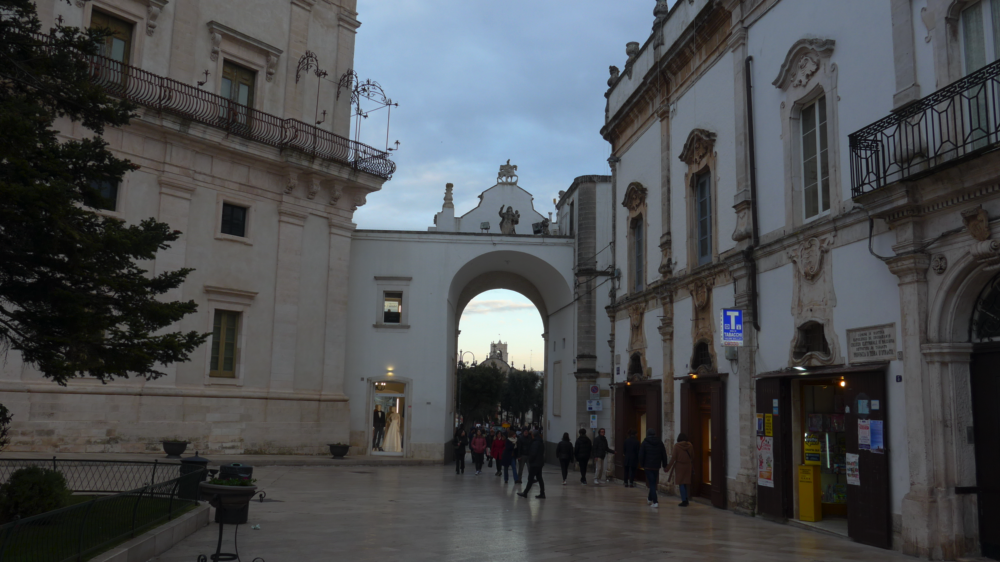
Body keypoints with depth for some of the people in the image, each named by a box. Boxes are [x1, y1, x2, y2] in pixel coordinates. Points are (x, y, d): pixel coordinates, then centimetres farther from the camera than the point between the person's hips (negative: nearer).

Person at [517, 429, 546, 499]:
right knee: (539, 478, 11)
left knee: (530, 478, -1)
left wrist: (530, 460, -7)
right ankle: (542, 494, 12)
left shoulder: (535, 443, -19)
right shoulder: (541, 442, 10)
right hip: (540, 463, 9)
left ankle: (525, 493, 6)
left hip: (534, 464, -9)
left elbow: (533, 453, -22)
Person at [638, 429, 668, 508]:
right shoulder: (660, 443, 6)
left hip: (648, 466, -4)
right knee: (654, 483, 18)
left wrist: (642, 464, 5)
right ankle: (650, 499, 34)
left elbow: (641, 455, -7)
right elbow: (664, 455, 6)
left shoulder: (645, 443, -5)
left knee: (652, 483, -2)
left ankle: (655, 502, -10)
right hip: (657, 466, 4)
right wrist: (664, 465, 12)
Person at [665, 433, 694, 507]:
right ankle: (686, 499, 18)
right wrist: (692, 463, 25)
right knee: (685, 484, 16)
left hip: (679, 466, -4)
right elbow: (693, 457, 7)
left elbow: (674, 457, -11)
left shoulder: (677, 445, -9)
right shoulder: (690, 445, 1)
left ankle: (684, 501, -1)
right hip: (687, 466, 4)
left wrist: (669, 467, -6)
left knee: (681, 484, 2)